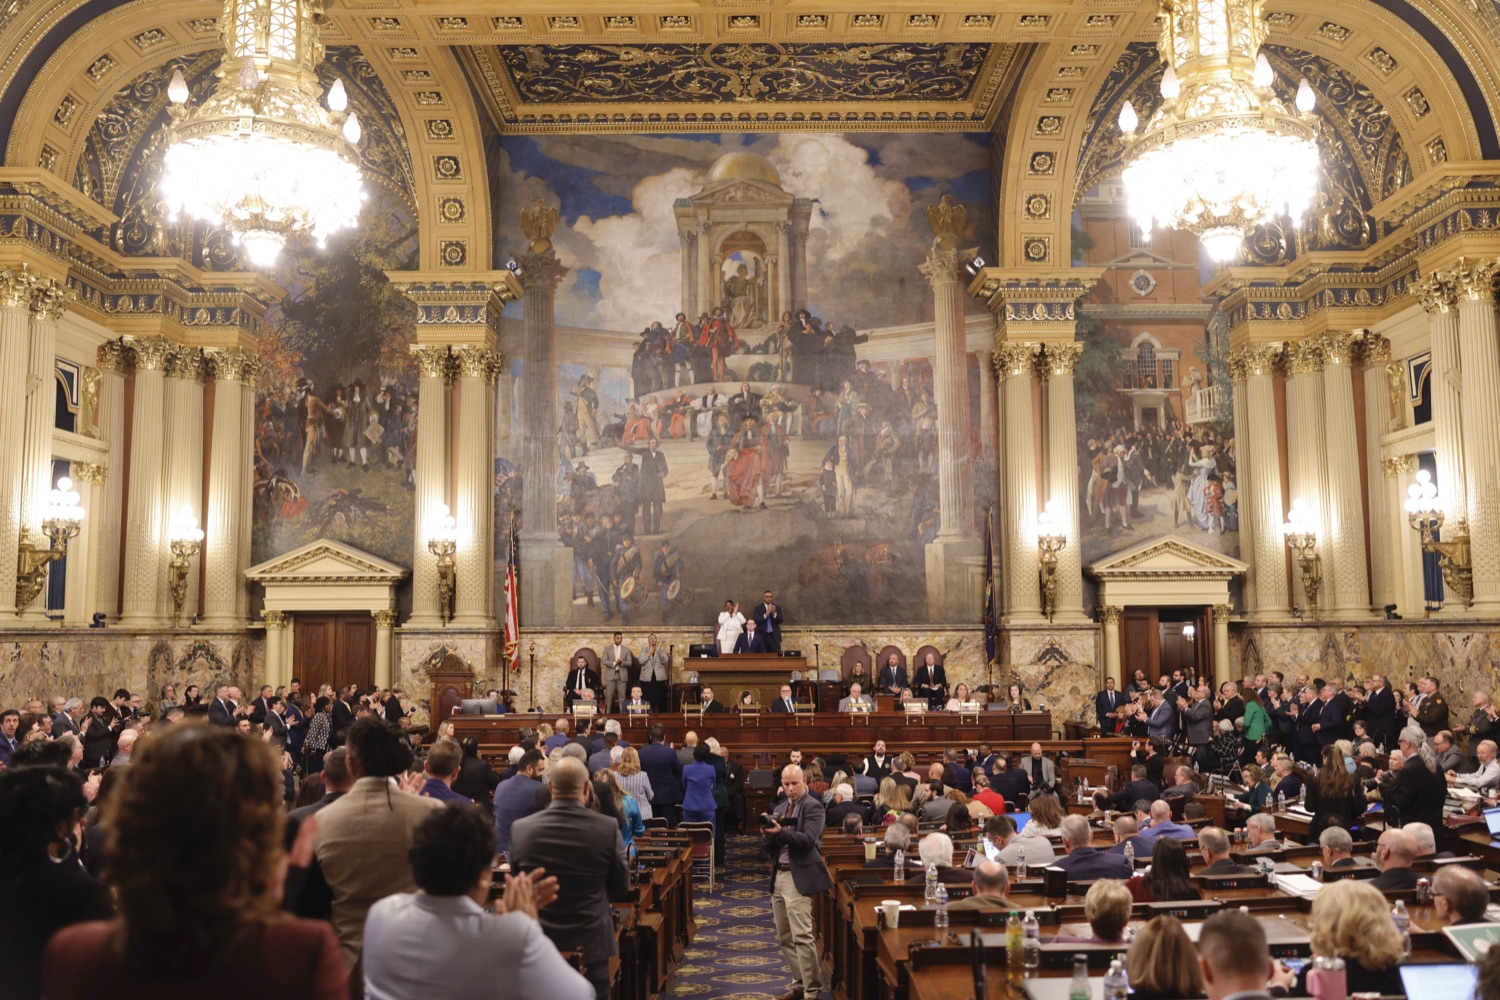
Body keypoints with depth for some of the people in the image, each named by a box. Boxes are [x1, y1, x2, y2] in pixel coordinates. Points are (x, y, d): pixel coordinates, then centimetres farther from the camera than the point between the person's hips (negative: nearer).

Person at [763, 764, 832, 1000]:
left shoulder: (813, 806, -7)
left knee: (802, 936, -10)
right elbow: (772, 845, 13)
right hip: (779, 875, 8)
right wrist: (768, 836, -9)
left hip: (798, 877, -8)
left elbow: (808, 841, -19)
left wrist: (781, 832, -30)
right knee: (785, 937, 13)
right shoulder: (779, 808, 15)